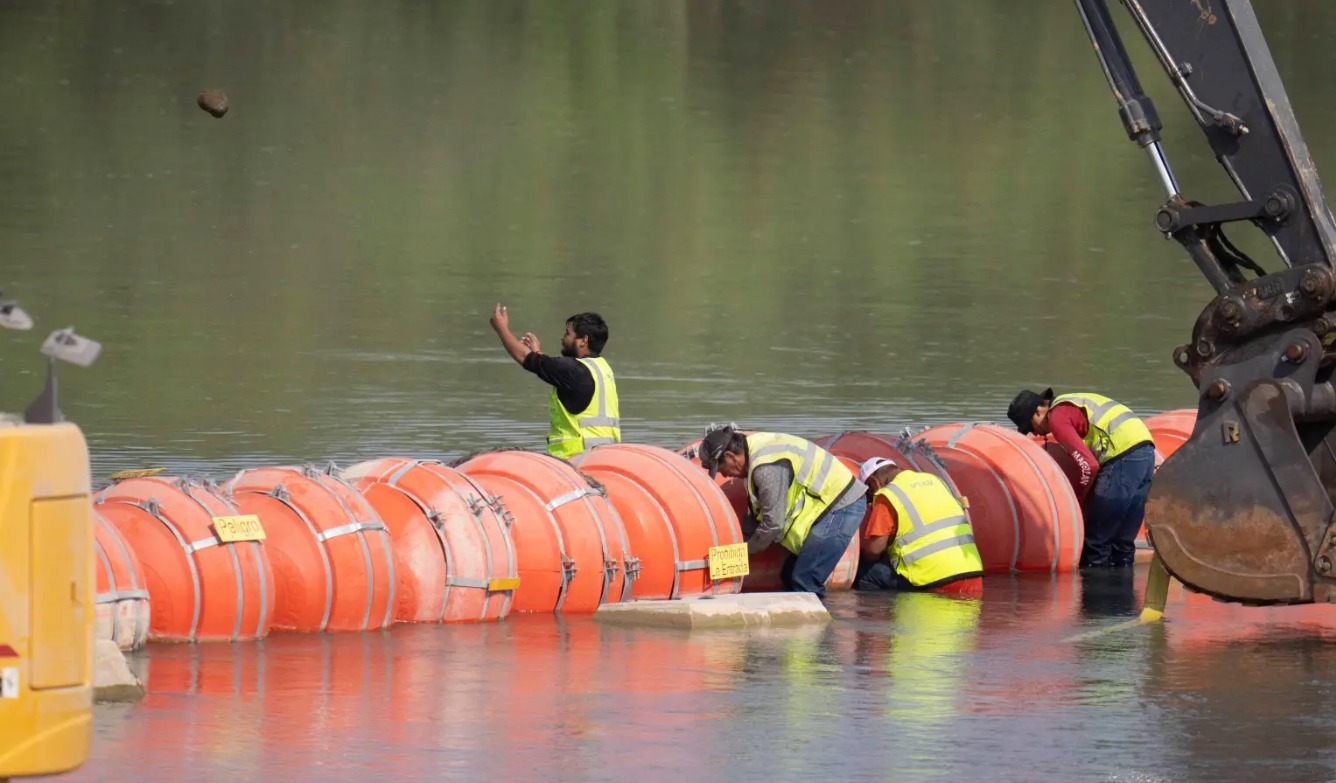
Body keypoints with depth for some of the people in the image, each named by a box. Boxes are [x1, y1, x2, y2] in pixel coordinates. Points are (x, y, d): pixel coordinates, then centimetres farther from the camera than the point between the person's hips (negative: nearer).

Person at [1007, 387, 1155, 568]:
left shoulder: (1058, 418, -5)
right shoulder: (1071, 406, 25)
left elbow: (1089, 465, -13)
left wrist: (1075, 501, 1)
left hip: (1124, 456, -9)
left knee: (1096, 543, -3)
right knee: (1122, 543, 13)